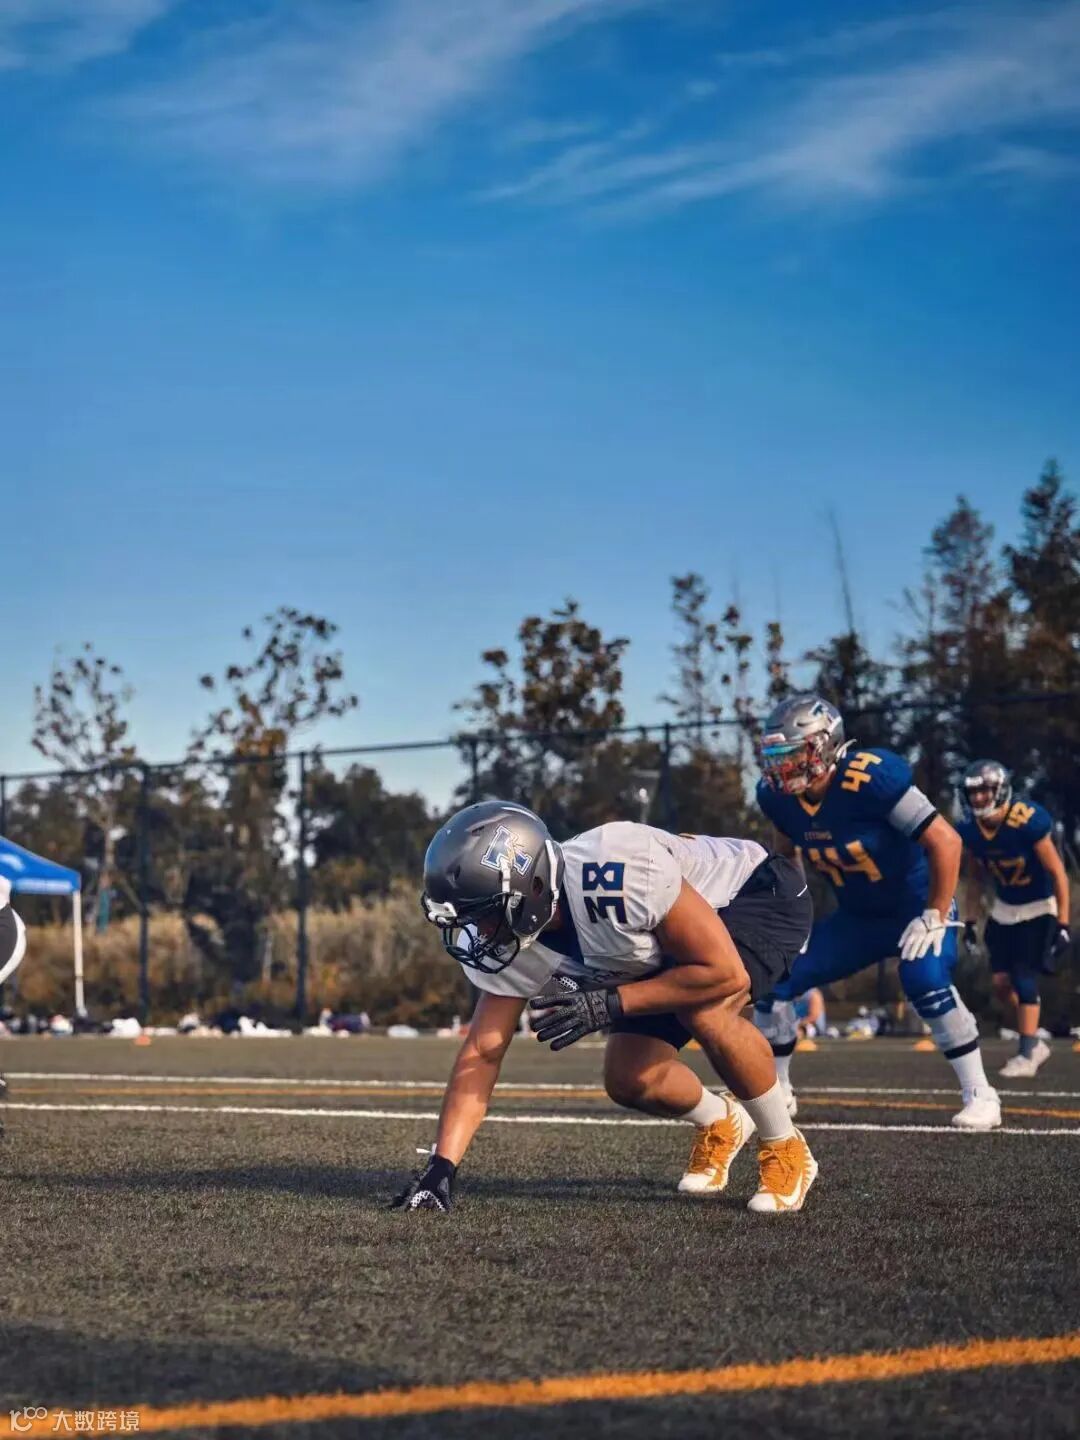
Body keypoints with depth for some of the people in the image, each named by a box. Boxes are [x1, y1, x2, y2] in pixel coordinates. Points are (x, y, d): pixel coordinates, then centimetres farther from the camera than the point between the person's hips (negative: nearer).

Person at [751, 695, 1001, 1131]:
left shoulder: (871, 778, -32)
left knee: (925, 981, -33)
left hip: (915, 907, -6)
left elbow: (946, 842, -28)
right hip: (857, 917, 6)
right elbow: (788, 853, 13)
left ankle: (980, 1095, -17)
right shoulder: (777, 796, -11)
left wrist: (934, 918, -25)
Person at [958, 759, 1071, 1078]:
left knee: (1024, 979, -13)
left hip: (1037, 908, -6)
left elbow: (1058, 874, -22)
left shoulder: (1028, 823, -29)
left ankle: (1027, 1054, -6)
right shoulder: (972, 831, -10)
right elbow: (974, 878, 8)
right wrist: (970, 921, 7)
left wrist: (1063, 925, -22)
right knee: (1001, 982, 2)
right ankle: (1034, 1042, 19)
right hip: (1004, 909, 6)